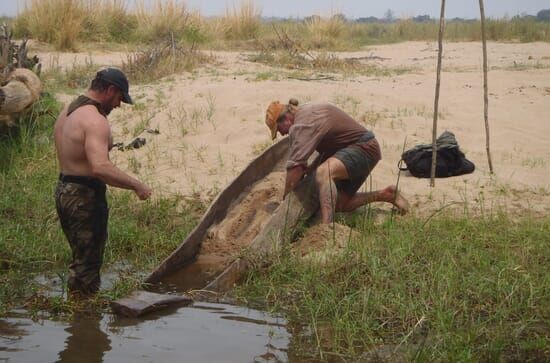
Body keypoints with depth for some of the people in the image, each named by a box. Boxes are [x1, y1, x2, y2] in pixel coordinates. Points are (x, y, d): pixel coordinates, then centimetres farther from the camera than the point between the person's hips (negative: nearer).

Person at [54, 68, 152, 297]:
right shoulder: (95, 120, -20)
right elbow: (100, 167, -33)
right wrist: (136, 185, -26)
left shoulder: (67, 112, 11)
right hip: (85, 196, -10)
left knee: (80, 260, 20)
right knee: (88, 264, 0)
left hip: (64, 190, 10)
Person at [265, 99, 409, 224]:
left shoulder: (303, 123, -20)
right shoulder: (308, 113, 12)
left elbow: (296, 165, -25)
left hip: (364, 147, -11)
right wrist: (310, 169, 12)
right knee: (339, 204, 11)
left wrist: (286, 199, -16)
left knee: (323, 172, -36)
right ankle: (386, 194, 24)